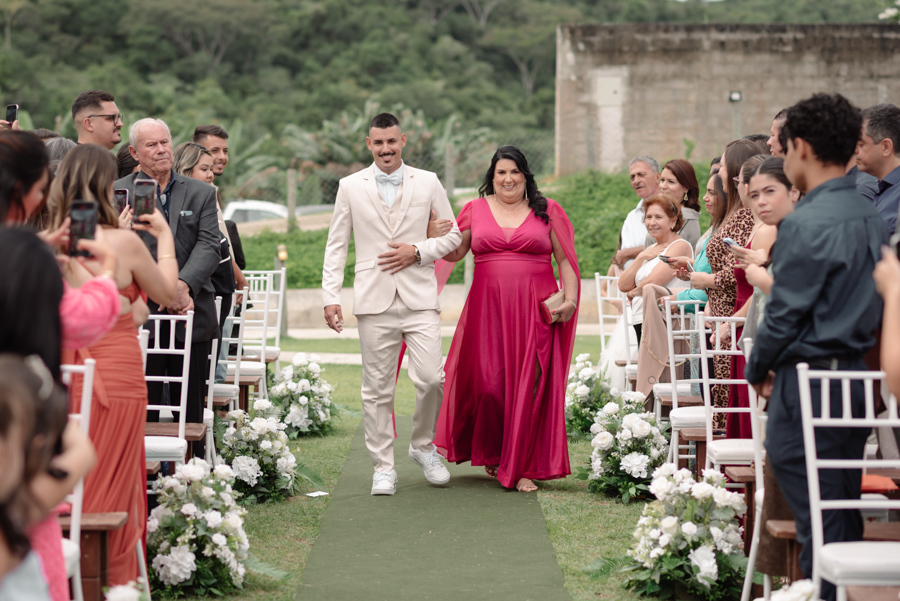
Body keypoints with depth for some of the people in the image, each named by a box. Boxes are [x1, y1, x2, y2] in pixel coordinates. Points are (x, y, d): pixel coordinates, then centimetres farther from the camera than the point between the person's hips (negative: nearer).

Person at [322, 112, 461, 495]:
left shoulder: (428, 183, 8)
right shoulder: (351, 187, 8)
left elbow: (453, 235, 11)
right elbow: (336, 246, 9)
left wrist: (417, 252, -6)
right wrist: (330, 297, 0)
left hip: (419, 298, 0)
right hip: (374, 301, 0)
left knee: (431, 379, -9)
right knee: (377, 389, 2)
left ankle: (423, 446, 16)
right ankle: (383, 467, 12)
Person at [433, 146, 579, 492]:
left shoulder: (547, 211, 9)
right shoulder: (476, 210, 11)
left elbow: (565, 259, 8)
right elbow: (454, 252, 8)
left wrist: (570, 298, -4)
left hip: (536, 311, 0)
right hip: (488, 309, 1)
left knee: (529, 386, -4)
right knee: (488, 383, -5)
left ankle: (521, 467, 4)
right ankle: (491, 453, 21)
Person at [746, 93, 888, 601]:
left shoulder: (806, 224, -16)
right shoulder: (872, 216, 9)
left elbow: (785, 312, -14)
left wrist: (758, 370, 1)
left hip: (810, 382, -8)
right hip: (859, 373, 8)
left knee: (819, 524, -4)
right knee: (847, 516, 15)